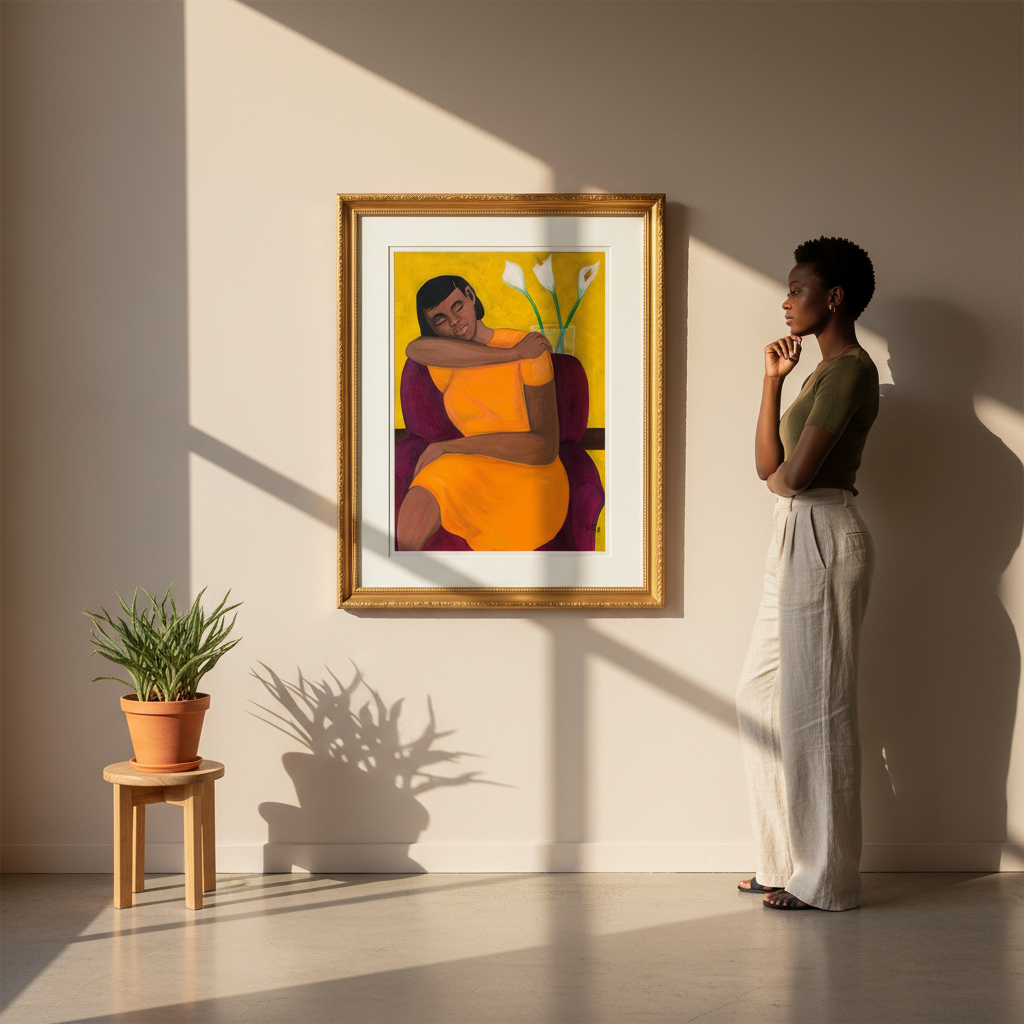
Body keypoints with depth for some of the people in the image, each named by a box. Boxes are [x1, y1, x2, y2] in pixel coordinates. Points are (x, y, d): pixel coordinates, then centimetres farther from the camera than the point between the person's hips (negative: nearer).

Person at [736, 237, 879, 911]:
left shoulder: (851, 369, -14)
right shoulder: (826, 371, 18)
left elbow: (792, 473, -21)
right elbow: (769, 463, 13)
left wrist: (780, 475, 2)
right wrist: (773, 380, 9)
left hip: (825, 540, -11)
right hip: (798, 540, 11)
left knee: (816, 706, -4)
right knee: (764, 698, 13)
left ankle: (827, 879, 6)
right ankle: (788, 861, 22)